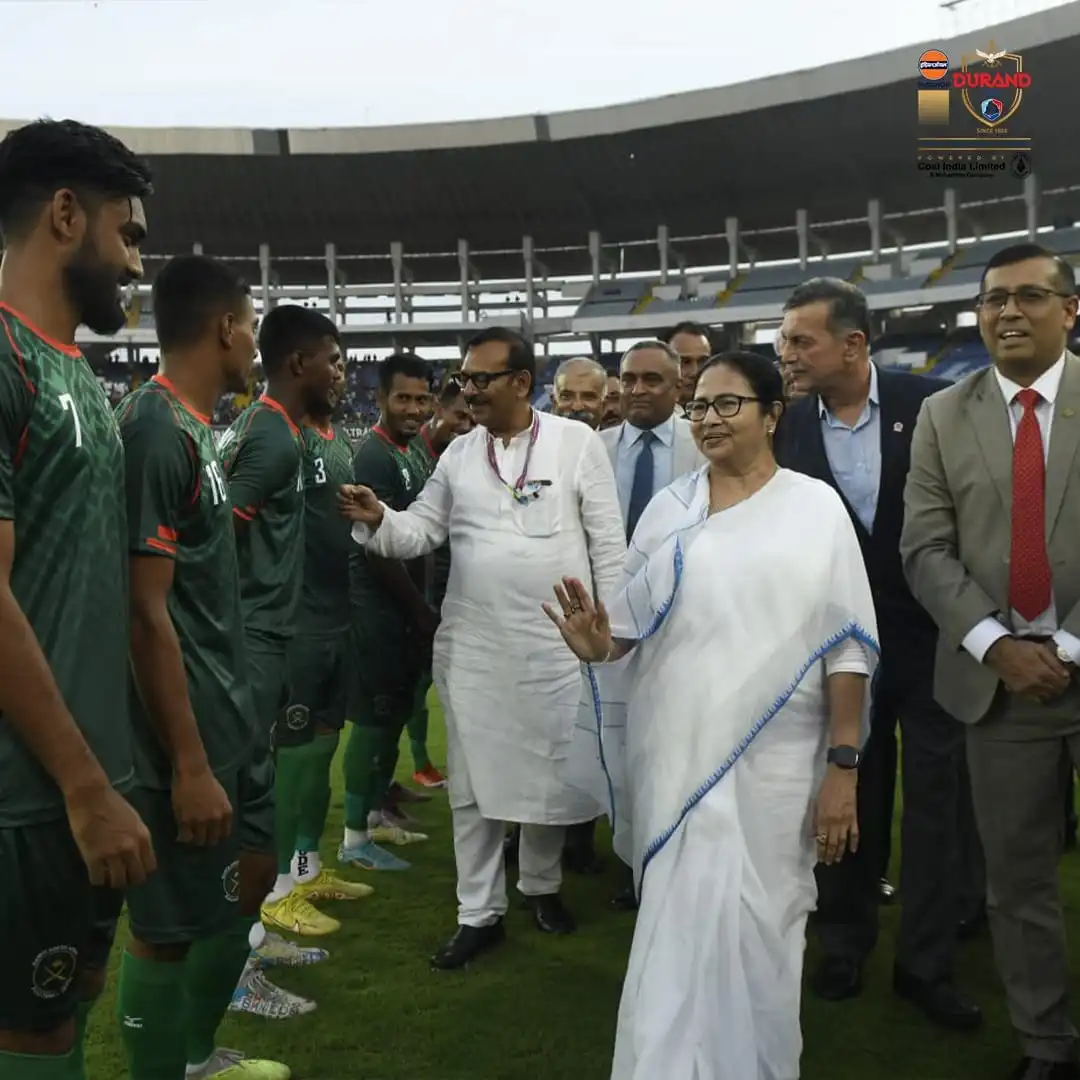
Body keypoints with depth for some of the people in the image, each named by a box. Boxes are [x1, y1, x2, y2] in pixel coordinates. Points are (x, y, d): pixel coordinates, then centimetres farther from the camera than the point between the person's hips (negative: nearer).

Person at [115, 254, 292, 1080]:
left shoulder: (195, 426, 10)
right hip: (184, 729, -10)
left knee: (235, 894, 21)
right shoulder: (155, 430, -19)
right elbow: (144, 612, -22)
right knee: (168, 925, 5)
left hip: (225, 714, 10)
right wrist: (188, 763, -21)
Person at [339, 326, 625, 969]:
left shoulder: (578, 443, -3)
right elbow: (422, 531, 5)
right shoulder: (458, 453, 7)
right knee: (474, 780, 7)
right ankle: (480, 912, 21)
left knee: (552, 771, 10)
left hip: (559, 641, -2)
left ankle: (542, 884, 34)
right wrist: (379, 520, -16)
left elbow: (607, 541, -2)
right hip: (472, 644, 3)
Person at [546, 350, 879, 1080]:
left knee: (755, 928, 6)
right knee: (683, 922, 10)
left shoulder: (816, 506, -1)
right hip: (676, 754, 2)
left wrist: (844, 765, -7)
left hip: (772, 762, -2)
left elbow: (846, 644, -3)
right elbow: (635, 624, 9)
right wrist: (598, 644, -14)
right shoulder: (669, 509, 6)